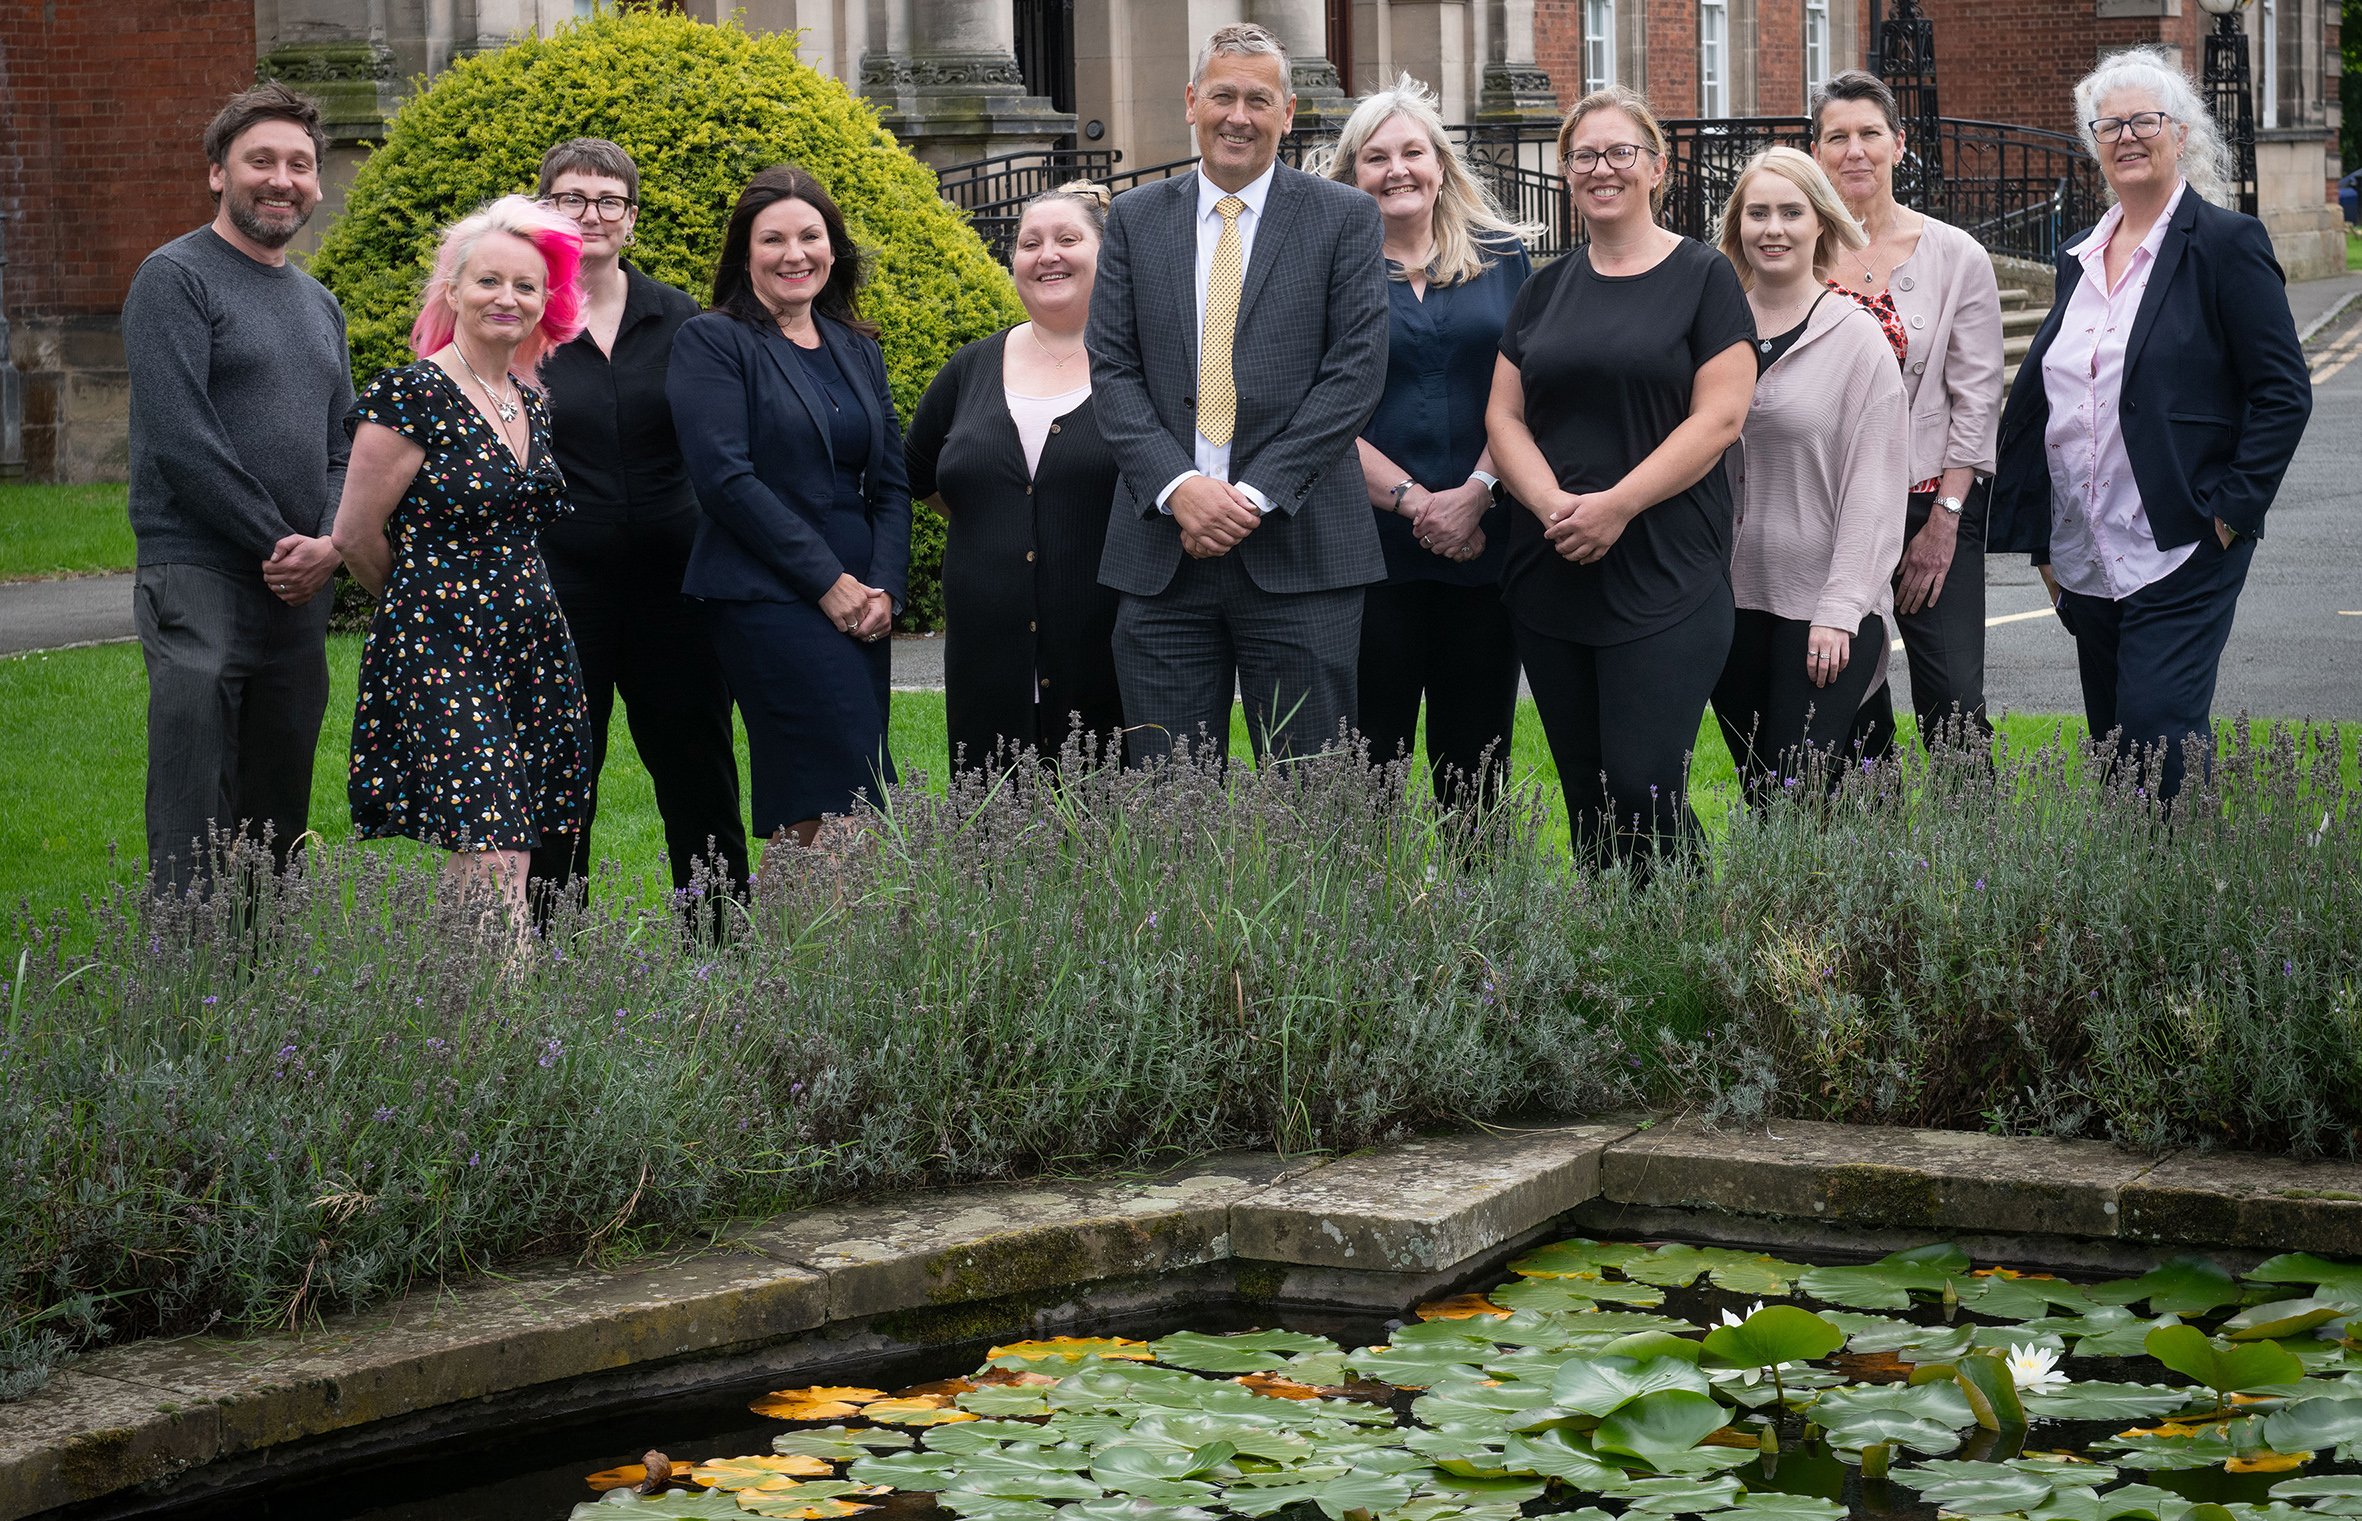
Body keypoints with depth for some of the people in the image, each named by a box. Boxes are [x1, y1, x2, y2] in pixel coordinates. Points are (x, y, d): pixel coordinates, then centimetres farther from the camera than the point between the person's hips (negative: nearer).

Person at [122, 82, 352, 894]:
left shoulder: (319, 303, 19)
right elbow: (179, 441, -13)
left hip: (299, 590, 7)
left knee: (278, 828, 9)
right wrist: (277, 544, -12)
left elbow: (346, 447, 18)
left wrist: (328, 545, -2)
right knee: (192, 838, -11)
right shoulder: (176, 278, -4)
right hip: (200, 580, -7)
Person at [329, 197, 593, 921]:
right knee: (491, 867, -16)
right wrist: (427, 601, 9)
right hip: (440, 653, -7)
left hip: (531, 651, 7)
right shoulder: (413, 395, -9)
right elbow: (356, 534, -4)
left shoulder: (533, 405, 13)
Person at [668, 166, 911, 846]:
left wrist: (885, 587, -2)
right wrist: (827, 580, -13)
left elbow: (892, 480, 15)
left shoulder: (858, 350, 17)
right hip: (768, 598, -6)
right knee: (849, 799, -17)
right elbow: (725, 477, -11)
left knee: (806, 821, 5)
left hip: (860, 603, 6)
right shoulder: (712, 342, -2)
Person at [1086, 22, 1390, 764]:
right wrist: (1178, 486, -11)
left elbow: (1356, 370, -3)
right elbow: (1111, 369, 6)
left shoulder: (1344, 218, 5)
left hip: (1297, 548, -2)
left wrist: (1256, 493, -12)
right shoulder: (1136, 219, 12)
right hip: (1163, 549, 2)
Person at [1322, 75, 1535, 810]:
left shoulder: (1501, 256, 10)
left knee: (1475, 762, 5)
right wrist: (1411, 501, -12)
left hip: (1484, 544, 2)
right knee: (1368, 761, -1)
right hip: (1370, 546, -2)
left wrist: (1476, 493, -9)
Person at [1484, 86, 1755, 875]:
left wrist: (1617, 504, -16)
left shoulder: (1703, 278, 1)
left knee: (1644, 793, -13)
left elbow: (1719, 417, -7)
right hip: (1550, 579, 5)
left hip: (1663, 583, -5)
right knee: (1586, 800, 6)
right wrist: (1554, 505, -9)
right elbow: (1504, 415, 10)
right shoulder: (1546, 289, 14)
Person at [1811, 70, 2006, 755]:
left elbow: (1976, 396, -1)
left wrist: (1943, 519, -8)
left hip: (1930, 505, -2)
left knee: (1954, 709, -9)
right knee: (1848, 715, 4)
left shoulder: (1956, 257, 0)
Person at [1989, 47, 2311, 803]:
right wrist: (2042, 540, 14)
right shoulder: (2080, 259, 14)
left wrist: (2231, 509, -14)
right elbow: (2039, 396, 19)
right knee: (2113, 749, 11)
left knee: (2155, 738, -15)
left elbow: (2284, 393, -8)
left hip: (2182, 556, -7)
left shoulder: (2227, 244, -6)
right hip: (2086, 562, 7)